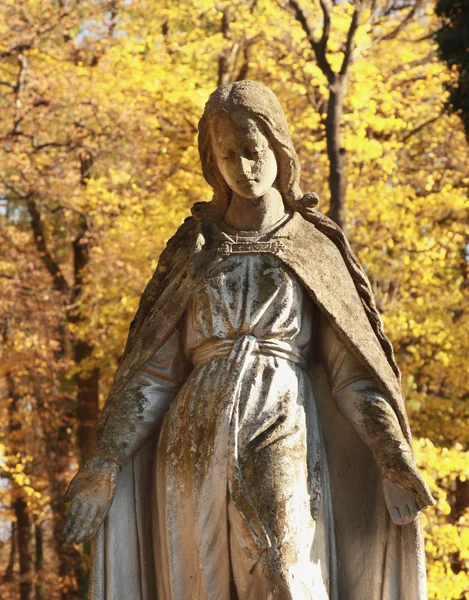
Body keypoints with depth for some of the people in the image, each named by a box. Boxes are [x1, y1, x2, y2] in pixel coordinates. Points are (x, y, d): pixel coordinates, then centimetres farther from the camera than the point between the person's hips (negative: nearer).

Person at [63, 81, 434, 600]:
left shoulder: (314, 247, 10)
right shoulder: (193, 249, 14)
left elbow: (353, 364, 3)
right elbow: (151, 367, 10)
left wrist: (392, 456, -11)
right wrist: (105, 462, -1)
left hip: (283, 441, -2)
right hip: (198, 448, 2)